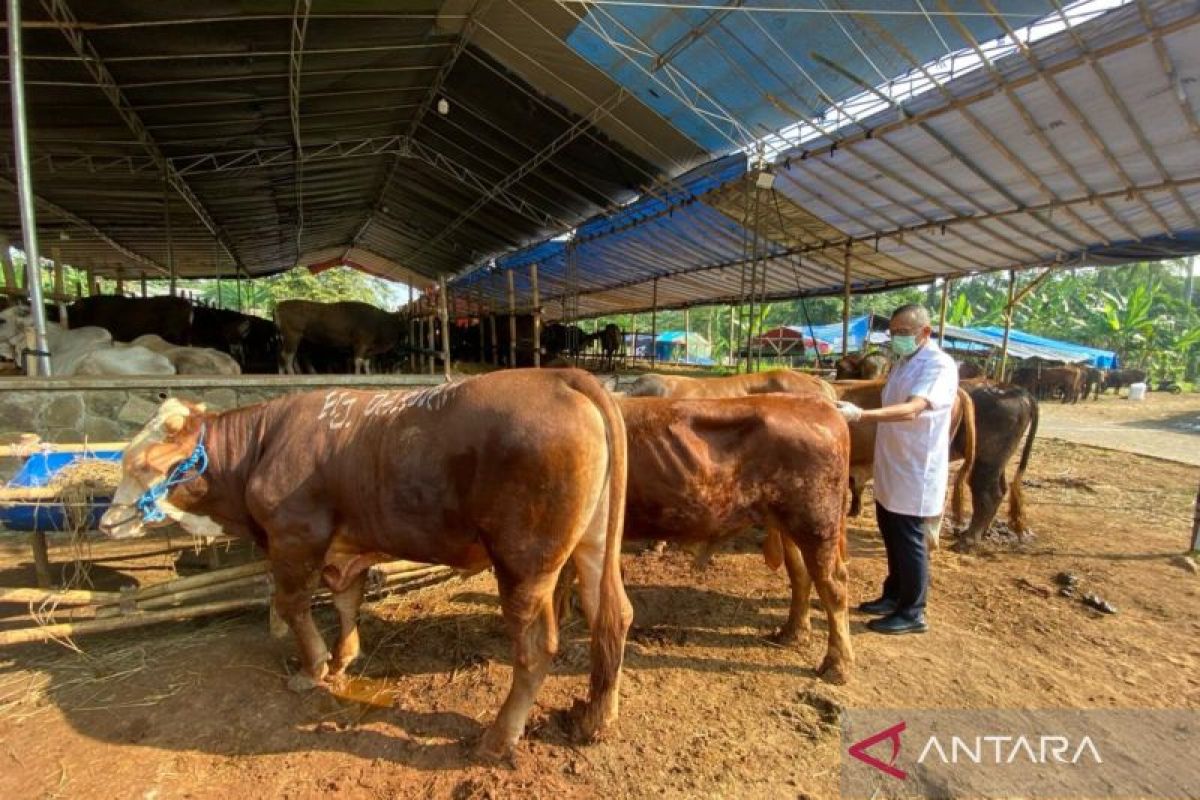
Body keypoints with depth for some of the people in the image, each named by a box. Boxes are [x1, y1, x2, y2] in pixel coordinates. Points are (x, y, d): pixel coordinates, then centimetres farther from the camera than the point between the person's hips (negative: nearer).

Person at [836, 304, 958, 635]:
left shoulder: (940, 365, -17)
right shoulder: (902, 362, 12)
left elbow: (912, 409, -33)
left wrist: (862, 415, -46)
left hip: (916, 473, -8)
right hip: (889, 469, 8)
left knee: (909, 541, 2)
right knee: (892, 536, 18)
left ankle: (912, 613, 18)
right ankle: (893, 595, 34)